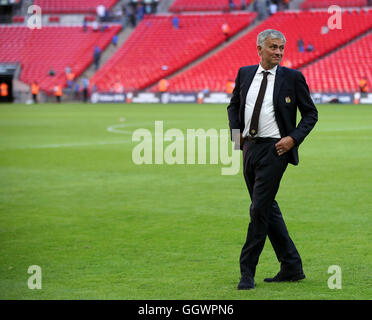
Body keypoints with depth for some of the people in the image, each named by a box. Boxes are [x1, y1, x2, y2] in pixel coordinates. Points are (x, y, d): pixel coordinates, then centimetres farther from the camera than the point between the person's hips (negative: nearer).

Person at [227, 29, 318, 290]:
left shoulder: (292, 78, -3)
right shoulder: (245, 74, 9)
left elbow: (310, 113, 2)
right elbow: (233, 105, 22)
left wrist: (293, 138, -10)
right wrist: (236, 130, 6)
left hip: (274, 149, -6)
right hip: (250, 147, 6)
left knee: (260, 209, -10)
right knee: (268, 209, 11)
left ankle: (247, 272, -3)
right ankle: (292, 267, 21)